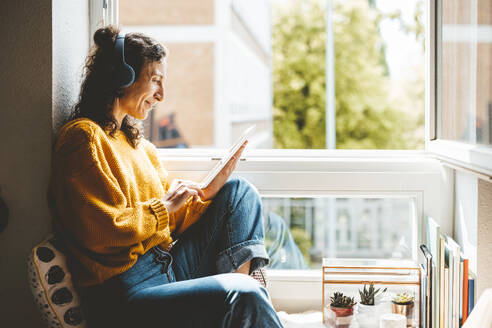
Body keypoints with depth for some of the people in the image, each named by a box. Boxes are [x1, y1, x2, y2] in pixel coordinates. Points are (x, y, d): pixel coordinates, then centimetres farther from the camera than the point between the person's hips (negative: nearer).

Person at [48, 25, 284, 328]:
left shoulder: (138, 144, 20)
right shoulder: (85, 136, -8)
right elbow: (105, 231, -18)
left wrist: (214, 186, 2)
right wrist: (165, 205, -7)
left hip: (168, 267, 9)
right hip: (125, 294, -9)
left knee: (240, 191, 7)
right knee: (241, 296, -29)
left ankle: (243, 276, -9)